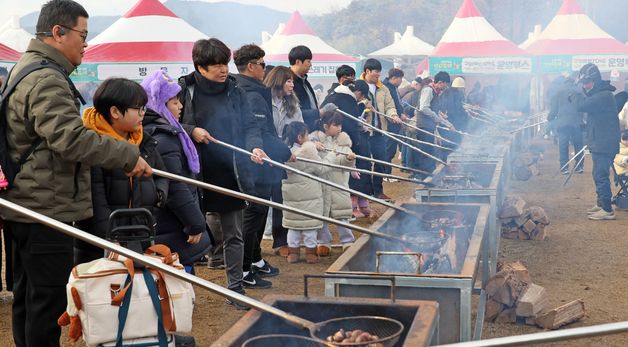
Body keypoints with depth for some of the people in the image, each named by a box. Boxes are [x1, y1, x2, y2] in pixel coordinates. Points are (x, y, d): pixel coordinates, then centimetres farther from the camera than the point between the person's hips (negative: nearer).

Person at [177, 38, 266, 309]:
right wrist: (191, 131, -16)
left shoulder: (235, 91, 4)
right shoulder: (185, 89, -3)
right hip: (196, 173, -1)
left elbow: (249, 126, 2)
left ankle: (235, 289, 16)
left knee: (233, 234, 5)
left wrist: (255, 146, -17)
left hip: (229, 173, 2)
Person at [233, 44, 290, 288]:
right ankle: (243, 271, 6)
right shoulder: (253, 96, -20)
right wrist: (285, 152, -12)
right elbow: (261, 135, -24)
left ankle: (256, 261, 34)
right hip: (257, 167, -10)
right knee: (253, 217, -2)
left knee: (258, 215, 21)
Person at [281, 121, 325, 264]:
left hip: (290, 192, 5)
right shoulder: (308, 149, -19)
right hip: (309, 193, -5)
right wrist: (315, 152, 5)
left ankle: (293, 252, 20)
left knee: (293, 221, 15)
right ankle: (311, 252, 13)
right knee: (310, 221, 7)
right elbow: (320, 169, -12)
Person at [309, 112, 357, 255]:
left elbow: (344, 162, -3)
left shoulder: (343, 139, 5)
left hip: (339, 183, 1)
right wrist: (313, 146, -22)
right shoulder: (315, 138, -1)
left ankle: (347, 242, 14)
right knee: (320, 213, 7)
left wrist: (350, 159, -25)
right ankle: (323, 242, 21)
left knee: (341, 213, 3)